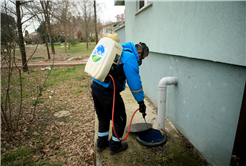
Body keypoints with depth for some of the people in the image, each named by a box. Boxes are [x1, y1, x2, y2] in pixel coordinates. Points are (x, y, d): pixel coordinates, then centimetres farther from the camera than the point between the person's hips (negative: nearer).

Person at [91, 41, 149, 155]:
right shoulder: (130, 57, -10)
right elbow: (135, 83, -10)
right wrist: (141, 103, 0)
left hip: (95, 87, 9)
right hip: (107, 91, -9)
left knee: (103, 117, 25)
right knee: (119, 119, 12)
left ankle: (101, 143, 41)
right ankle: (115, 146, 30)